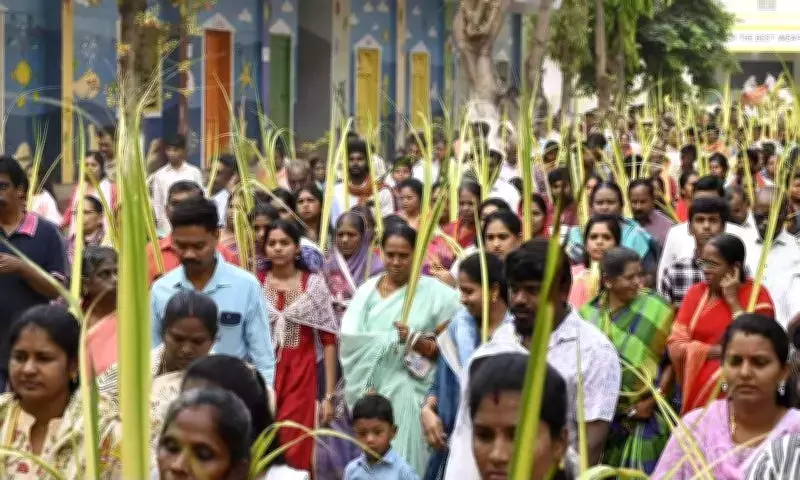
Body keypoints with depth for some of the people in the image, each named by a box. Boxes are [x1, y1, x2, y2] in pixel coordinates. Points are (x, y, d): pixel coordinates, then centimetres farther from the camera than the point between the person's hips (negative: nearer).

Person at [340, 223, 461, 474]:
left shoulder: (436, 293, -1)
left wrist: (415, 341, -15)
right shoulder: (367, 290, 9)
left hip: (409, 395, -3)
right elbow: (349, 342, 5)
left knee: (404, 461, -6)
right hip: (370, 393, 3)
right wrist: (390, 340, -8)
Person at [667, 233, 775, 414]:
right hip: (697, 395, 4)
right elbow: (676, 345, -1)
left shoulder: (757, 294, -5)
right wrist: (721, 351, -12)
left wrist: (733, 300, -14)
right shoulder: (695, 293, 6)